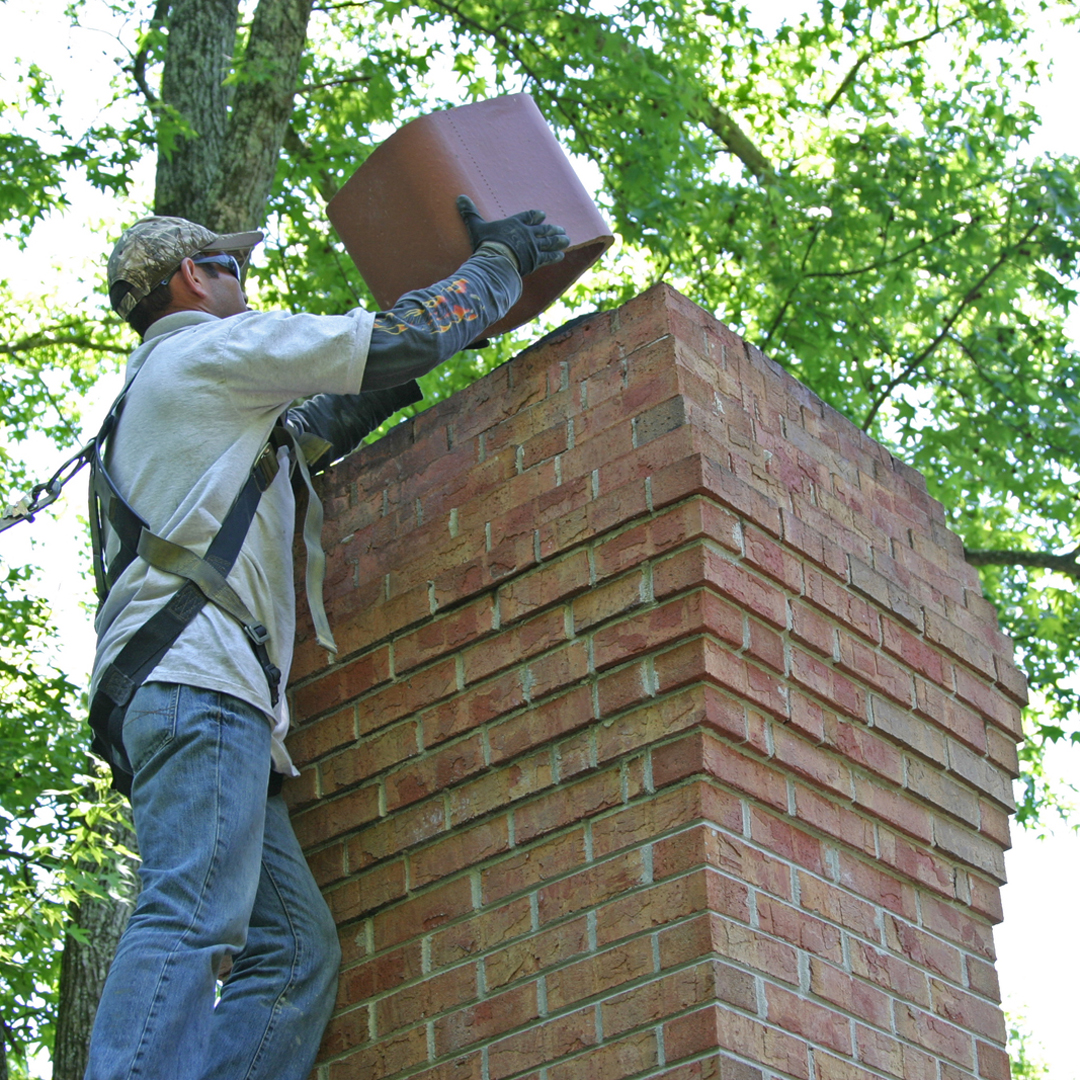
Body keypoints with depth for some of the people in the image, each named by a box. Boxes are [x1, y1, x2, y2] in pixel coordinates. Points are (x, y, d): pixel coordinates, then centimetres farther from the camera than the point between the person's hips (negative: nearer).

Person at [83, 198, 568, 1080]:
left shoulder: (157, 389, 35)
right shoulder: (212, 349, 7)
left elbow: (314, 431, 40)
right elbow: (403, 341, 5)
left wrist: (417, 364, 39)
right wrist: (502, 260, 19)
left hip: (177, 688, 9)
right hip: (196, 678, -9)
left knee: (296, 949, -2)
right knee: (190, 920, -24)